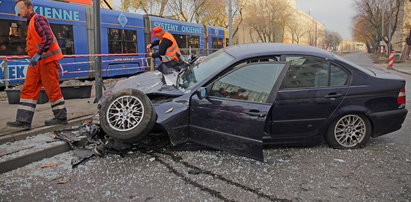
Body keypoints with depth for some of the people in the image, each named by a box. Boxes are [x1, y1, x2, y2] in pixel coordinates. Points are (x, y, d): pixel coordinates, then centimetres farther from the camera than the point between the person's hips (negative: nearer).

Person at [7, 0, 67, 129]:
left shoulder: (38, 19, -8)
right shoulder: (31, 23, 22)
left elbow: (48, 37, -22)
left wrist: (38, 54, -28)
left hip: (46, 60, -9)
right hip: (36, 62, 10)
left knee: (52, 89, -2)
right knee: (28, 90, 2)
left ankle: (61, 117, 9)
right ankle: (24, 121, 2)